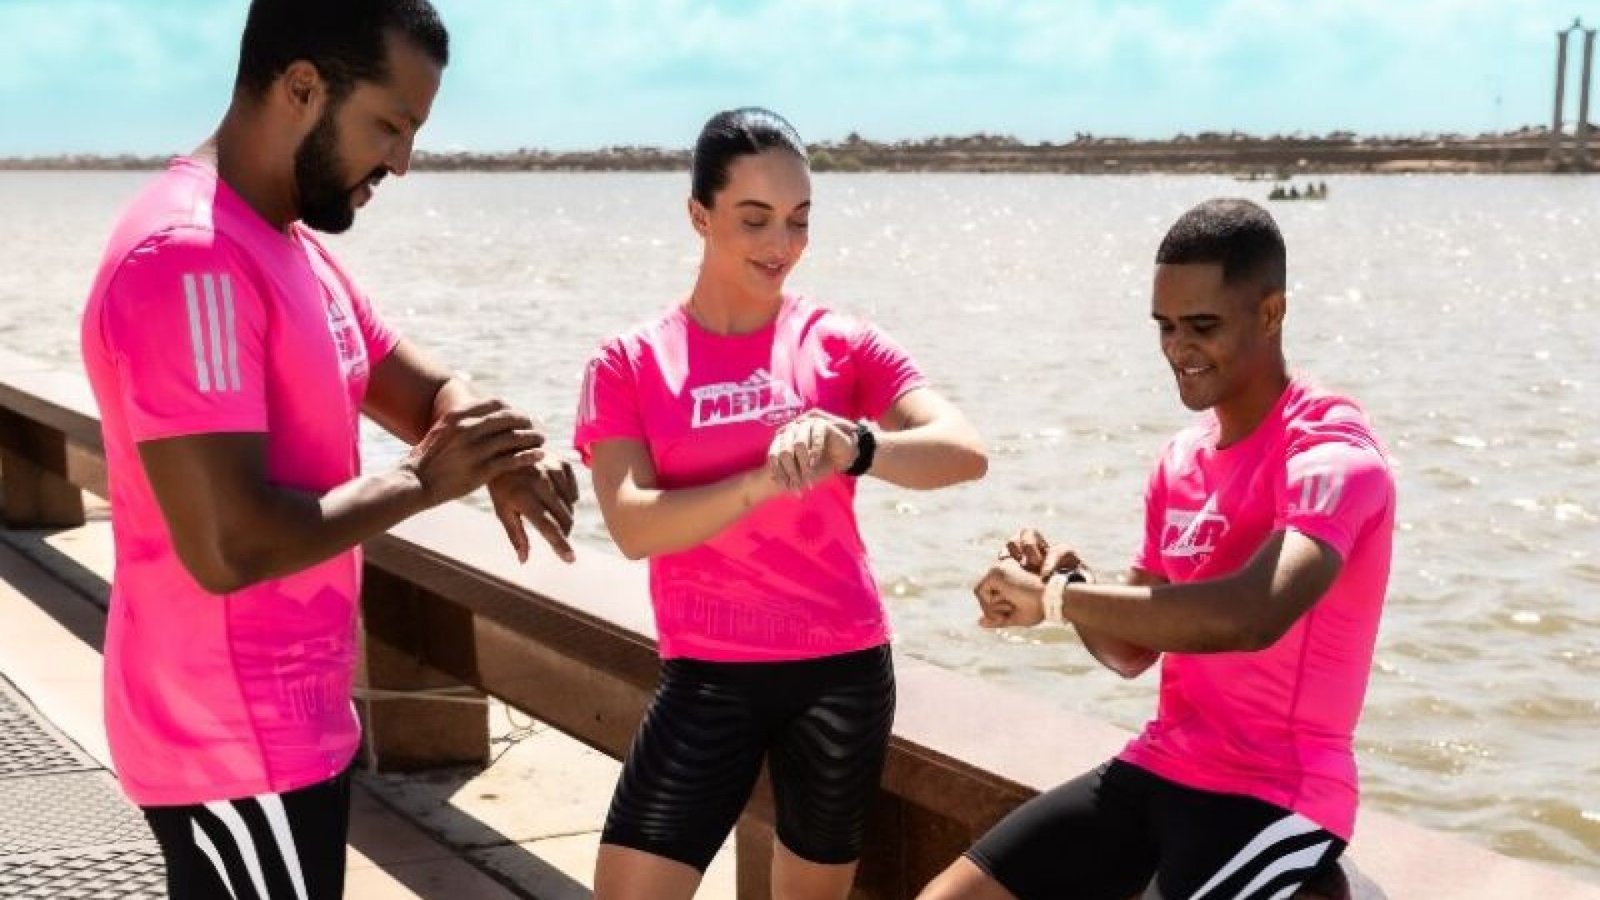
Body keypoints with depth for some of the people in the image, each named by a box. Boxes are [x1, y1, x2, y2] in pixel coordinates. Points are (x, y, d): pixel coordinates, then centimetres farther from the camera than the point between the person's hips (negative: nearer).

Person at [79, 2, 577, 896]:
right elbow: (230, 546, -29)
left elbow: (430, 390, 11)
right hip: (235, 741, -9)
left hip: (288, 717, 9)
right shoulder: (189, 259, -23)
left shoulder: (294, 245, 9)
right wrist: (423, 480, -17)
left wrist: (501, 455, -11)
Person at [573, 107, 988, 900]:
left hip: (842, 669, 1)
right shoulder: (630, 362, -1)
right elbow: (633, 527, -14)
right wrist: (763, 481, -30)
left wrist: (855, 446, -34)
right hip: (707, 675, -1)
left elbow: (964, 452, -14)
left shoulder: (841, 344, 0)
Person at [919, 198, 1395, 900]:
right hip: (1157, 767, 8)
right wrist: (1067, 581, -8)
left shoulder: (1331, 454, -16)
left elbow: (1252, 617, -36)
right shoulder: (1181, 458, 9)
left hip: (1273, 796, -7)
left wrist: (1056, 596, -26)